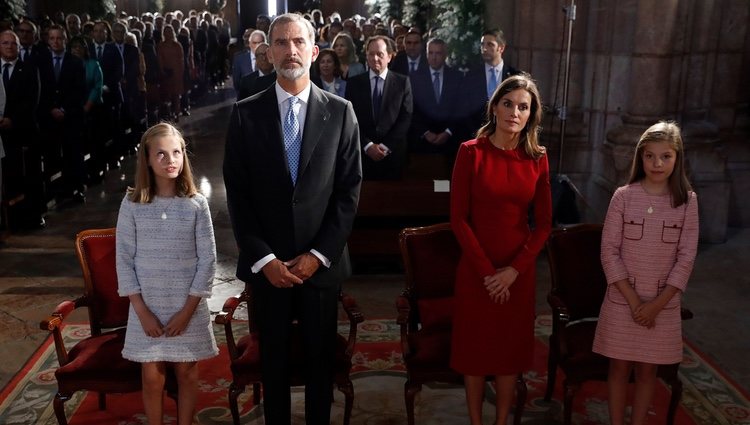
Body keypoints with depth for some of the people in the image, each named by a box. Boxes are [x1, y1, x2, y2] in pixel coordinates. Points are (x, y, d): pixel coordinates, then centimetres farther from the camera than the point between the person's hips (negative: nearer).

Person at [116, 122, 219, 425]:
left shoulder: (196, 204, -7)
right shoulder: (132, 204, -6)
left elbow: (208, 260, -6)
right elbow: (124, 260, -3)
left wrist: (187, 311, -9)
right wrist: (142, 311, -8)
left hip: (188, 306, 0)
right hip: (147, 306, 1)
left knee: (186, 372, 11)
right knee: (152, 377, 9)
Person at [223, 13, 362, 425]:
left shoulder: (340, 112, 0)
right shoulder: (246, 113, -1)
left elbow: (349, 190, -2)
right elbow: (237, 192, -2)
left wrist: (319, 254, -9)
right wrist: (263, 258, -9)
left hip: (321, 260, 0)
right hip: (266, 262, 0)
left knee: (320, 356, 13)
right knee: (273, 356, 14)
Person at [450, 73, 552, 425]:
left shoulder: (537, 158, 1)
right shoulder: (471, 152, -7)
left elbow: (544, 223, 1)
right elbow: (458, 218, -9)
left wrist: (513, 269, -9)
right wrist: (487, 271, -12)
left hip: (519, 272, 2)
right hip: (475, 269, -2)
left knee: (511, 348, 12)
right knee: (475, 347, 8)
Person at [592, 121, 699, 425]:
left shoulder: (687, 201, -3)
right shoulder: (623, 196, -6)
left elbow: (686, 258, -4)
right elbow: (609, 252, -7)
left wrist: (657, 304, -10)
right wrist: (633, 300, -12)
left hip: (663, 304, 1)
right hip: (623, 300, -1)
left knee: (647, 370, 11)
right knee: (620, 367, 10)